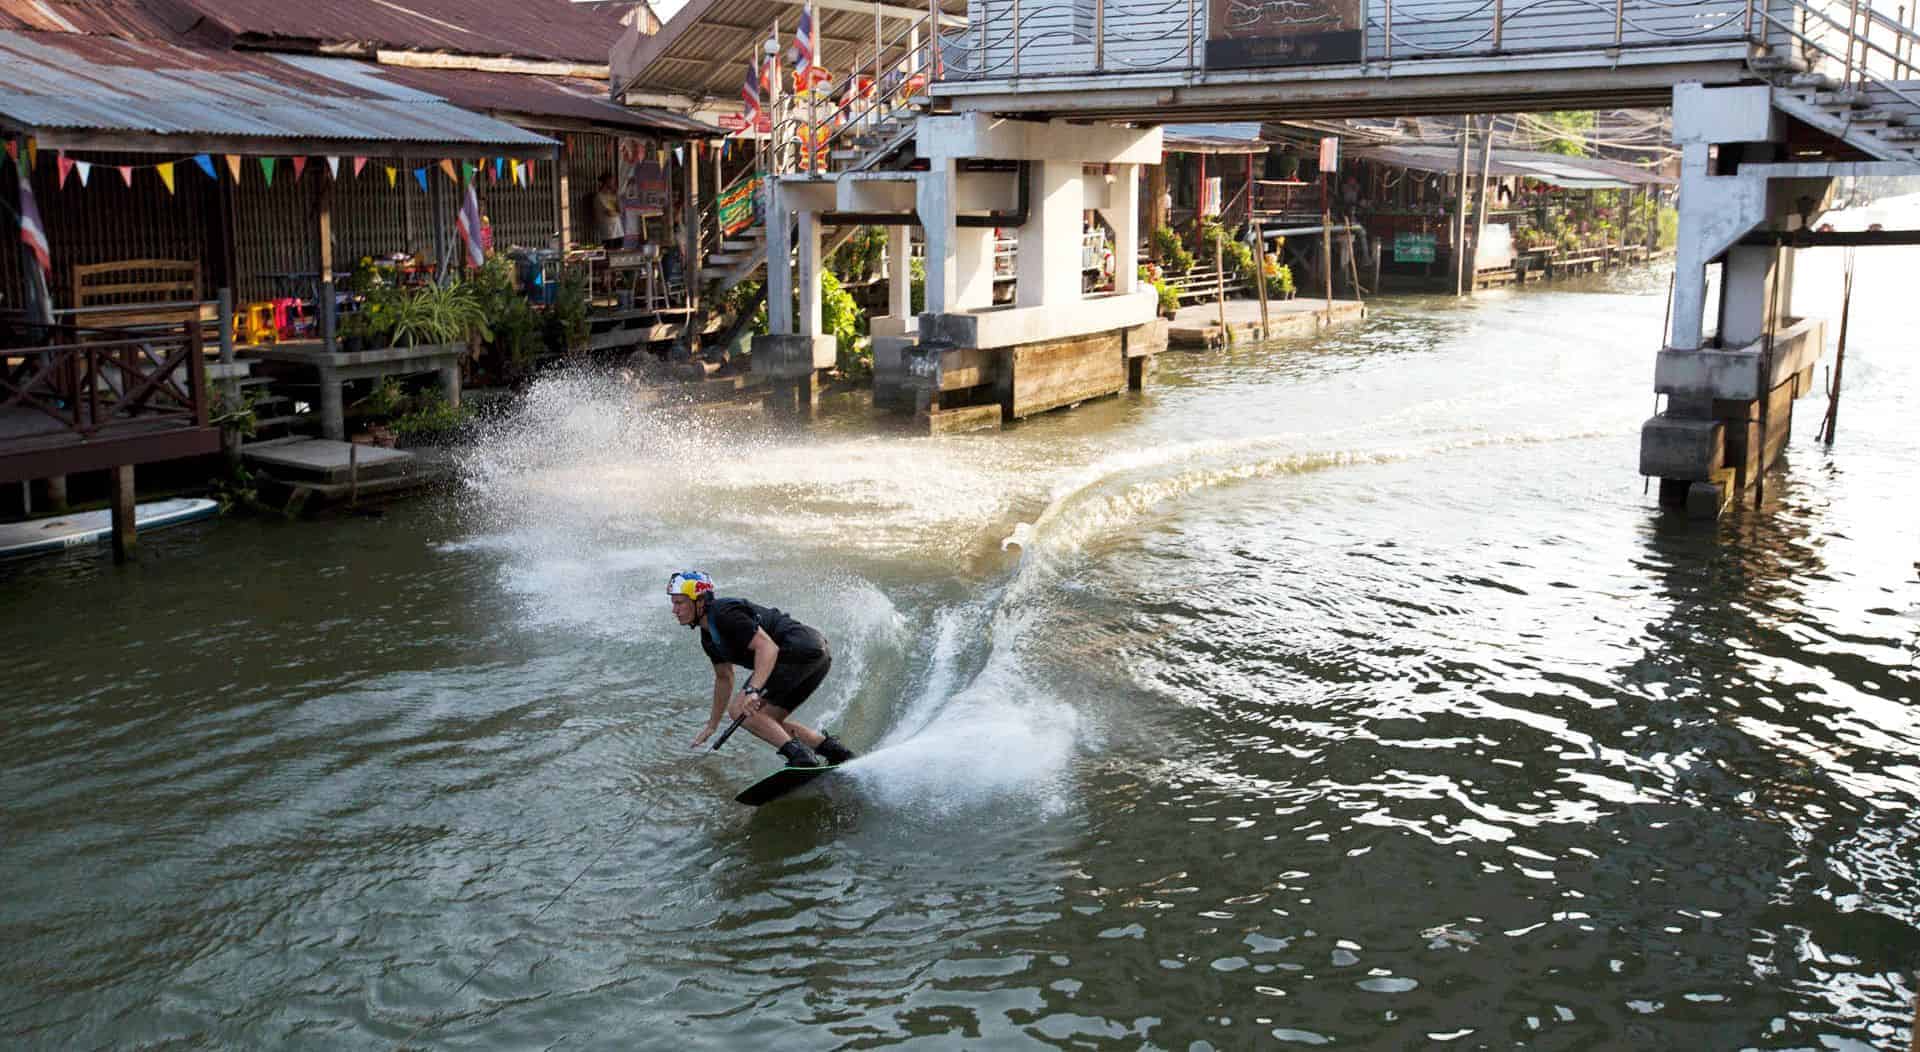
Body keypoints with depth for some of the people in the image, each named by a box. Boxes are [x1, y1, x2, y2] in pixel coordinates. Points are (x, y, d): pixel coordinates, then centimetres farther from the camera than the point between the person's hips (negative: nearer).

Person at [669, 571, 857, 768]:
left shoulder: (724, 613, -13)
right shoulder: (709, 635, 18)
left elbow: (768, 647, -23)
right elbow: (724, 678, 31)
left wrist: (752, 691, -34)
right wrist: (711, 725, 34)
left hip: (801, 651, -10)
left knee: (739, 709, -10)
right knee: (769, 722, 17)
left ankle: (800, 756, -20)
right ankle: (841, 754, 13)